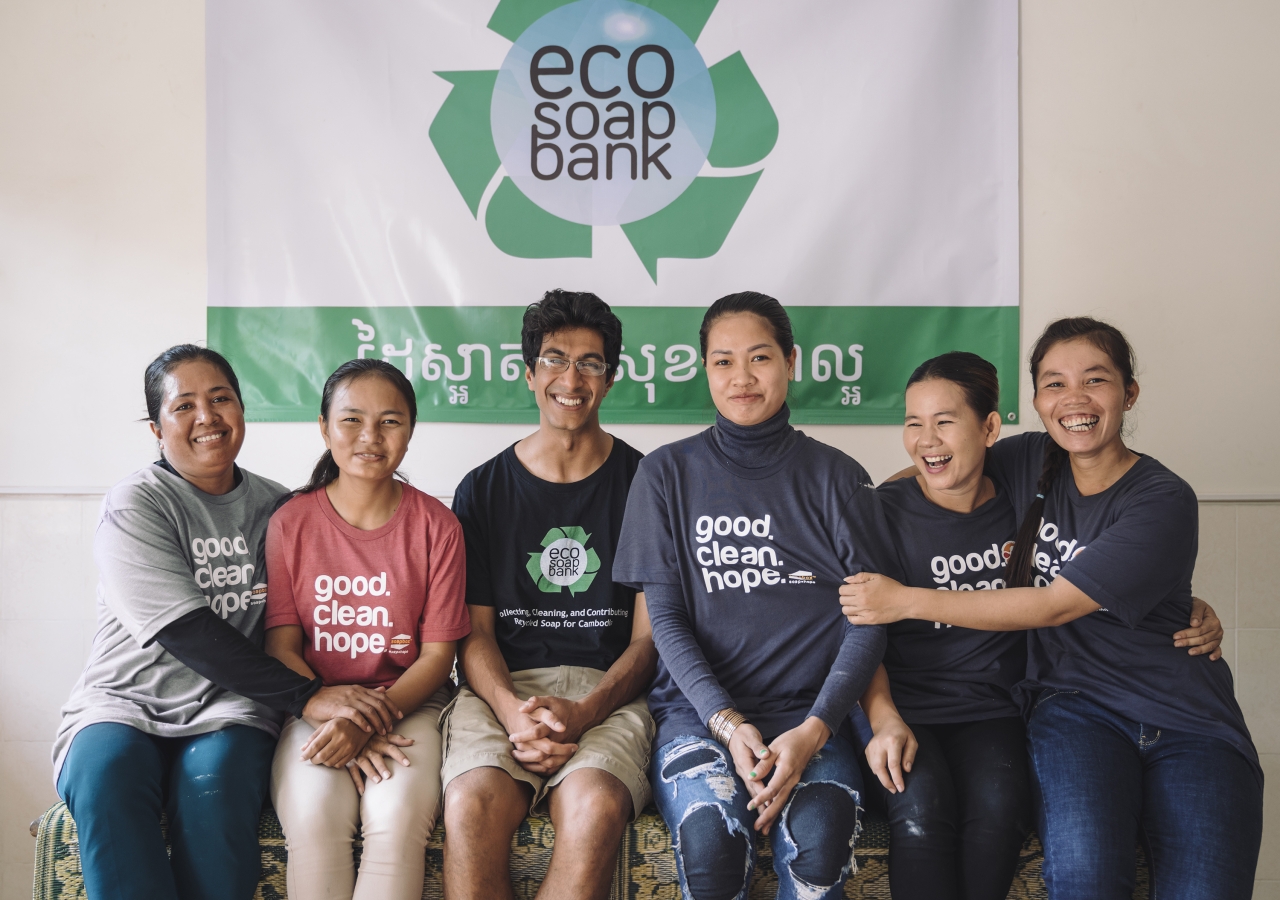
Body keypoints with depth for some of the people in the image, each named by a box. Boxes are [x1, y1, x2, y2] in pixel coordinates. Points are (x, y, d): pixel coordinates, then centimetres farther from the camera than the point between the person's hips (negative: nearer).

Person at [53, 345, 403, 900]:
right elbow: (189, 635, -15)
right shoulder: (133, 506, -3)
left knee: (215, 777, -32)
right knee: (104, 775, -34)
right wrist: (306, 697, -21)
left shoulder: (275, 507, 11)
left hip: (228, 711, 2)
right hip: (127, 702, -1)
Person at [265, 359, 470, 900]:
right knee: (314, 817, -29)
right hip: (314, 702, 1)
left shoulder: (436, 525, 1)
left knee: (399, 815, -29)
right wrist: (331, 715, -16)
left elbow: (438, 653, -1)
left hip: (408, 703, 0)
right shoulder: (290, 523, 3)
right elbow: (281, 648, 2)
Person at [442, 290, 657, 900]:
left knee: (596, 805, -33)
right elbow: (475, 629, 8)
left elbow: (649, 635, 5)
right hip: (501, 689, 1)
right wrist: (512, 710, -14)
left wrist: (582, 713, -13)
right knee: (473, 802, -31)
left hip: (609, 691, -1)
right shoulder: (484, 489, 13)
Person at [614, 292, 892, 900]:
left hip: (809, 714, 0)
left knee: (818, 840, -31)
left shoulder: (837, 478, 8)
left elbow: (867, 621, 2)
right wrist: (728, 723, -12)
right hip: (699, 707, 0)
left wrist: (813, 730, -13)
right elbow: (666, 620, 2)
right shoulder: (668, 474, 7)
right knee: (711, 837, -30)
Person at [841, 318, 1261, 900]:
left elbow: (1053, 606, -13)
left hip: (1185, 720, -1)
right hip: (1076, 704, 2)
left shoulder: (1162, 501, -8)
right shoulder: (1030, 461, 6)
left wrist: (906, 601, -14)